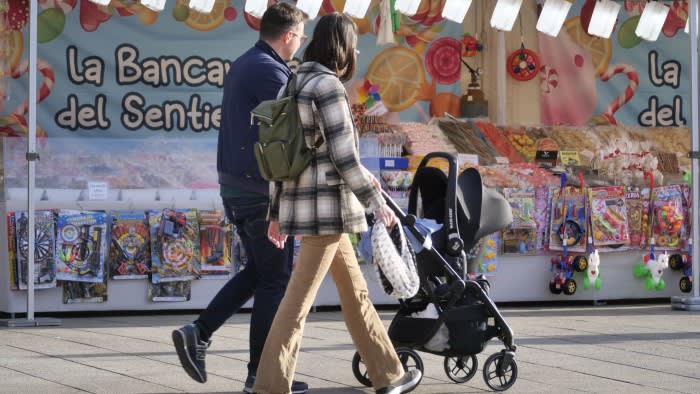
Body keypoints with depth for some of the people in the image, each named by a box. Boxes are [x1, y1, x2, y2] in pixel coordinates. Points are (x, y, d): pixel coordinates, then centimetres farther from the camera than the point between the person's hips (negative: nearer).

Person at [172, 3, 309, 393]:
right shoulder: (270, 72, -17)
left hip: (234, 184, 9)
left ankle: (199, 332, 8)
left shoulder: (242, 66, 14)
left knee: (259, 269, 18)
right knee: (275, 279, 1)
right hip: (262, 189, -9)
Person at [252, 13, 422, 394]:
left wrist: (276, 213, 18)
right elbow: (343, 156, -16)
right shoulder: (327, 85, -13)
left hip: (300, 202, 10)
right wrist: (376, 202, -9)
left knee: (354, 291, 17)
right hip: (326, 205, -10)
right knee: (298, 301, -7)